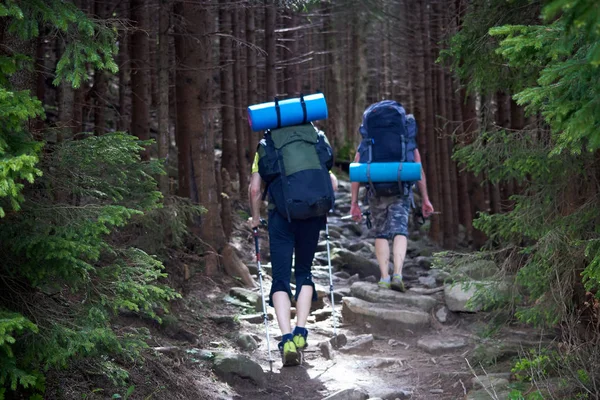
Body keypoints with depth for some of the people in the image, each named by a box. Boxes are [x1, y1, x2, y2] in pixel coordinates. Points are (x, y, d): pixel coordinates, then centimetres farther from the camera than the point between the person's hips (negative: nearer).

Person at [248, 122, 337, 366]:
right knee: (304, 272, 20)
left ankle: (287, 340, -11)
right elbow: (333, 183, 14)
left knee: (281, 278, 4)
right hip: (313, 214, 2)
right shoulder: (316, 142, 23)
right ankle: (300, 333, 9)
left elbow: (254, 189, 3)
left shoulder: (265, 147, 16)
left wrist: (255, 218, 17)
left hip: (282, 215, -2)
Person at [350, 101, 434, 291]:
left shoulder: (365, 145, 18)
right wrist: (425, 199, 17)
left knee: (381, 234, 11)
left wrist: (354, 203, 10)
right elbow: (419, 170, 14)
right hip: (401, 189, -1)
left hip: (375, 189, 1)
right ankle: (397, 274, -22)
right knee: (399, 231, -4)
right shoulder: (409, 142, 19)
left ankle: (384, 278, 4)